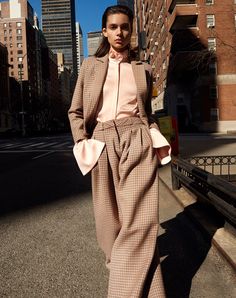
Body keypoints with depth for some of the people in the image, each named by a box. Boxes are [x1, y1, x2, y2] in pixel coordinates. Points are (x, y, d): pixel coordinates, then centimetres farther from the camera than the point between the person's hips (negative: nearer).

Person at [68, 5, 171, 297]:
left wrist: (156, 141, 6)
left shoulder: (142, 69, 14)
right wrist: (82, 143, -4)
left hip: (138, 141, 0)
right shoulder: (91, 65, 11)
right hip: (103, 142, 1)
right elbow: (76, 111, 10)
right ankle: (117, 262, 37)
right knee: (109, 214, 10)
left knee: (139, 217, -8)